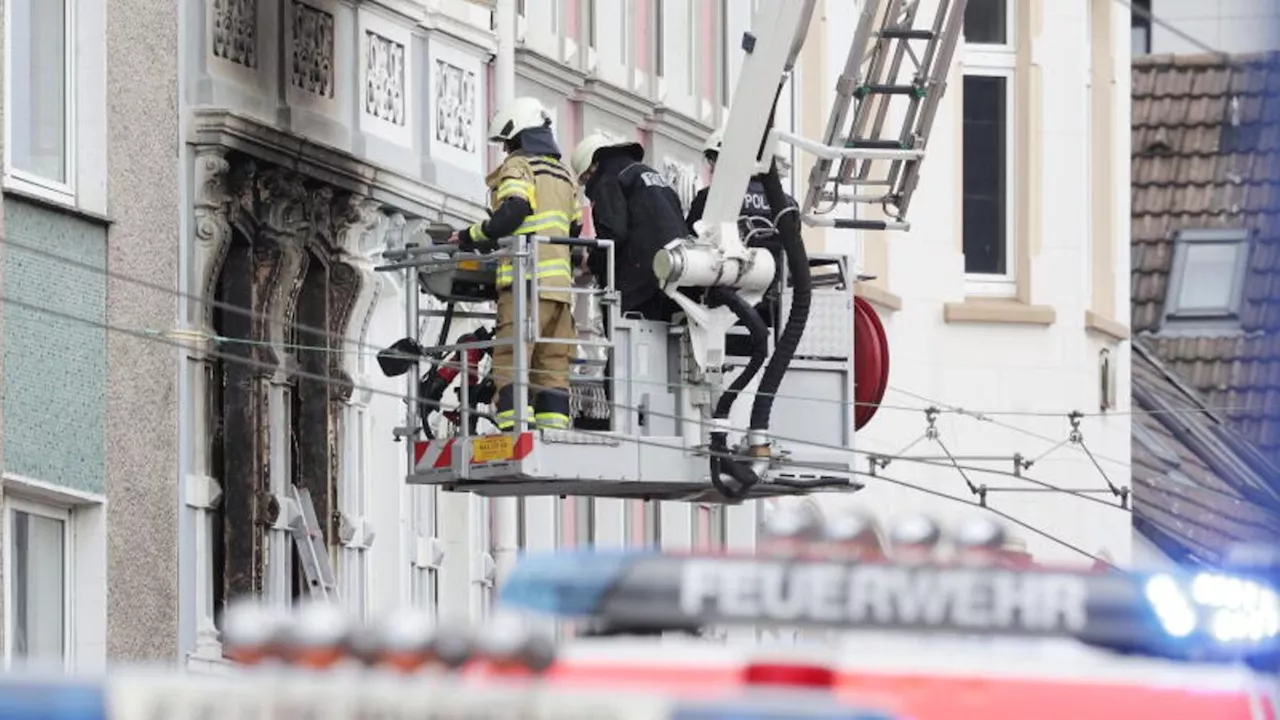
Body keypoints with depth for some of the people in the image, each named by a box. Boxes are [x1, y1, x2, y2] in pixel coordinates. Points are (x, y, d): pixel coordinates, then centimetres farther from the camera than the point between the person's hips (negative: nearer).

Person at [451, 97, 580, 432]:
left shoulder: (518, 166, 0)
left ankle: (515, 427, -22)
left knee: (511, 360, -12)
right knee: (552, 367, 6)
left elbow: (514, 210, -16)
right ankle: (554, 428, 0)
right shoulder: (564, 175, 25)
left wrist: (472, 237, -5)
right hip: (560, 282, 8)